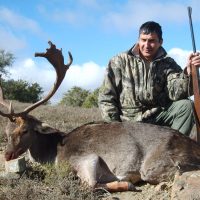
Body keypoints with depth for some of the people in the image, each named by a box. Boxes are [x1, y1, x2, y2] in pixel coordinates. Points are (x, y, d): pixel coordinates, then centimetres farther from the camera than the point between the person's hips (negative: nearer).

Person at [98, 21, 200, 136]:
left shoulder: (168, 64, 4)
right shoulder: (120, 62, -1)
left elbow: (175, 93, -14)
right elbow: (106, 98, 0)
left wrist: (188, 72, -31)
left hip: (157, 118, 2)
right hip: (129, 122, -2)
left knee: (186, 105, -20)